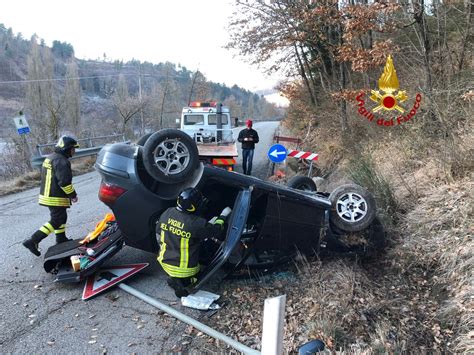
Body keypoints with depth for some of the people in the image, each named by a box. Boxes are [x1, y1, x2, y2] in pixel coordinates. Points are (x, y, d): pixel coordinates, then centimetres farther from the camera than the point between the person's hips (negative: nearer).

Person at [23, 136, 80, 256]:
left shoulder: (49, 158, 14)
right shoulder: (61, 161, -19)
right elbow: (65, 182, -24)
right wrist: (73, 195, -12)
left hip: (47, 195, 10)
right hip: (56, 198, -10)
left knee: (61, 217, 20)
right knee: (56, 221, -4)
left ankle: (61, 240, 29)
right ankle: (32, 241, -5)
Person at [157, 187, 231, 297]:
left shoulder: (167, 213, -11)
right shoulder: (197, 223, -27)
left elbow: (158, 234, 3)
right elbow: (216, 231, -9)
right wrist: (223, 216, 8)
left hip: (165, 262, 6)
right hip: (185, 268, -6)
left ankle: (175, 277, 10)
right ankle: (178, 281, 1)